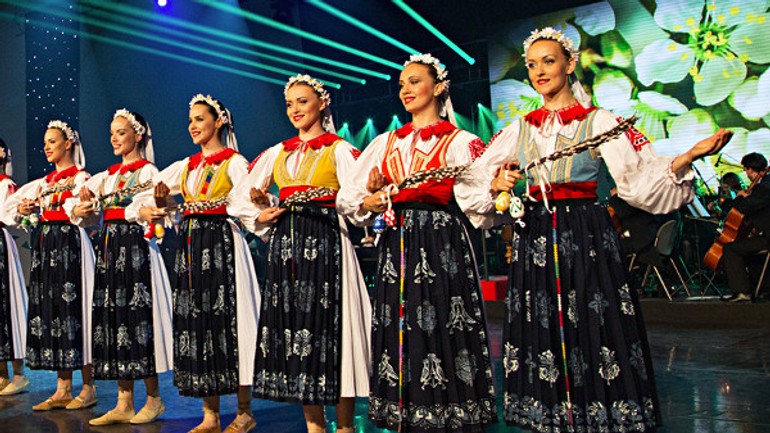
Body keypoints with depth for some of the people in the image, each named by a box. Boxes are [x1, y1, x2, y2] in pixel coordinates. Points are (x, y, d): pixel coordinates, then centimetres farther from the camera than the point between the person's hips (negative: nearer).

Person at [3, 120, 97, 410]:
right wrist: (23, 210, 4)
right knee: (49, 311, 5)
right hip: (44, 245, 7)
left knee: (72, 310, -7)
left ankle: (88, 388, 1)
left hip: (70, 243, -7)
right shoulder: (44, 182, 19)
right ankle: (63, 390, 11)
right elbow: (10, 204, 24)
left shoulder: (81, 177, 0)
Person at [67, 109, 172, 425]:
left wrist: (102, 203, -12)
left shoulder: (147, 170, -2)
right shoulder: (109, 174, 18)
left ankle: (153, 398, 8)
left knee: (137, 317, -5)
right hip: (109, 247, 7)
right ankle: (124, 404, 10)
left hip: (135, 246, -7)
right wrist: (78, 211, -4)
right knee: (114, 317, 5)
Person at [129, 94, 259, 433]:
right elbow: (144, 195, 15)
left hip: (222, 244, -6)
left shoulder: (234, 162, 1)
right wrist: (147, 209, -4)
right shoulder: (185, 166, 17)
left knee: (226, 321, -5)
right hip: (190, 247, 6)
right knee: (196, 323, 5)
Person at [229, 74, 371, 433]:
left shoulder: (339, 149, 4)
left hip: (325, 241, -5)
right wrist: (260, 218, 5)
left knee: (328, 323, -8)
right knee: (292, 321, 4)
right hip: (285, 243, 5)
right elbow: (241, 196, 21)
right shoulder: (278, 153, 17)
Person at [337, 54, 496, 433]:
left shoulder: (460, 142, 5)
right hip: (396, 247, 4)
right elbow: (346, 199, 10)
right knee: (398, 330, 4)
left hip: (441, 248, -4)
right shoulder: (385, 143, 16)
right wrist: (370, 203, -9)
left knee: (442, 331, -6)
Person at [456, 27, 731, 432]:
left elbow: (638, 179, -8)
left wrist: (689, 156, -23)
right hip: (534, 239, 3)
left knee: (593, 329, -5)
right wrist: (497, 186, -9)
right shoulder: (519, 129, 12)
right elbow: (473, 181, 12)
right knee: (540, 334, 4)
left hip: (588, 238, -3)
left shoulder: (599, 121, 2)